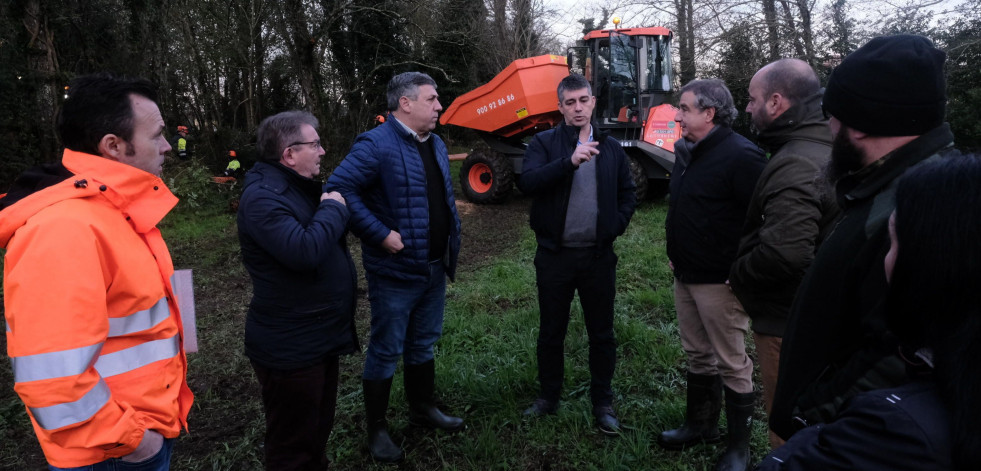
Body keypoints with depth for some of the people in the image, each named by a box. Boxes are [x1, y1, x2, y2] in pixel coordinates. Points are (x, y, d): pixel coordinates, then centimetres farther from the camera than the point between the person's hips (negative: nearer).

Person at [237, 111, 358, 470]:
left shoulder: (299, 187, 12)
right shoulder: (262, 197, -21)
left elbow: (330, 236, 22)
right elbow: (304, 251, -34)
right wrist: (332, 208, -20)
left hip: (319, 338, 10)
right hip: (290, 348, -10)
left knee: (317, 430, 26)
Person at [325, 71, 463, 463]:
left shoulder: (436, 144, 11)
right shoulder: (376, 145, -17)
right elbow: (339, 188, -24)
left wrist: (452, 237, 11)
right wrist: (380, 234, -25)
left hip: (435, 269, 8)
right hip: (395, 270, -8)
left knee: (423, 344, 21)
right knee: (385, 351, 6)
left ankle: (422, 408, 40)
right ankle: (376, 428, 23)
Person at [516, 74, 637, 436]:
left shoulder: (611, 147, 8)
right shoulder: (544, 143, -2)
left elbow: (627, 194, 15)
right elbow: (527, 182, -19)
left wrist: (615, 227, 0)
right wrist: (569, 161, -30)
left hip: (598, 255, 2)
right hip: (554, 255, -1)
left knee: (602, 333, 10)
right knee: (550, 331, 11)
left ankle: (603, 403, 26)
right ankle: (548, 397, 30)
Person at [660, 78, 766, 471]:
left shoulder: (740, 155, -18)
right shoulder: (685, 150, 10)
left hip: (719, 281, -8)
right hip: (685, 276, 8)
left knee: (731, 364, 5)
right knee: (697, 355, 20)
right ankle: (700, 424, 37)